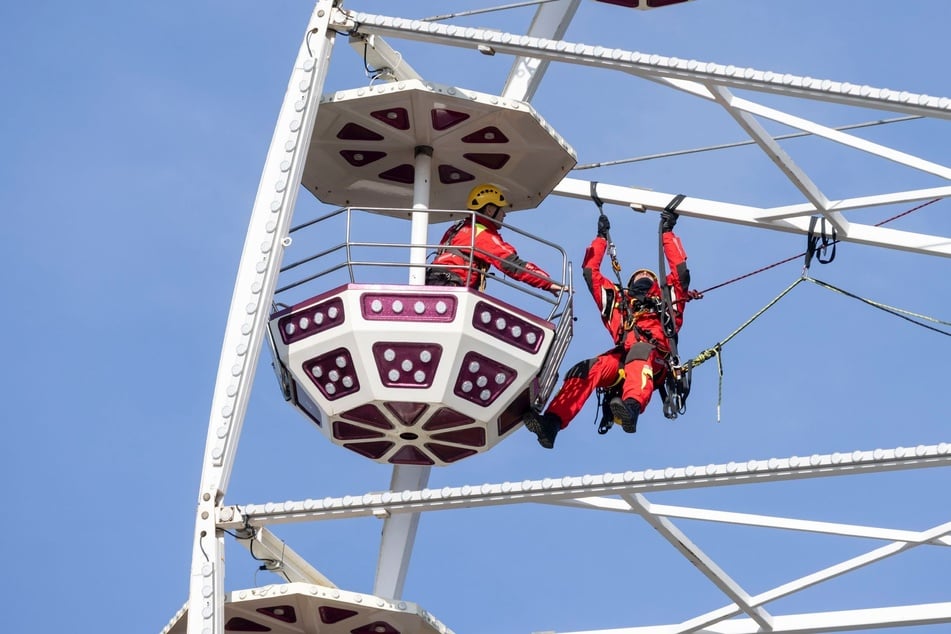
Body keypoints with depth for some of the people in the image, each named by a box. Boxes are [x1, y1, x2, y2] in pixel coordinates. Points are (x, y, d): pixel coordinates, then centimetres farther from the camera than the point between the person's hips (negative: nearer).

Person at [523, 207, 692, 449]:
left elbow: (680, 270, 28)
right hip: (621, 359, 3)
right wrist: (601, 237, 49)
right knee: (586, 369, -29)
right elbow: (590, 272, 43)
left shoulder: (665, 304, 34)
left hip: (654, 362, -3)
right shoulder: (616, 301, 40)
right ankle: (551, 424, -52)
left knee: (640, 350, -40)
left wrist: (668, 232, 33)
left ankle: (632, 408, -70)